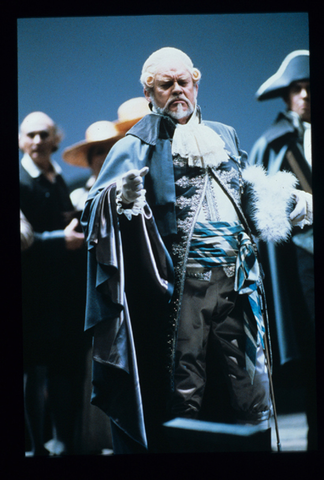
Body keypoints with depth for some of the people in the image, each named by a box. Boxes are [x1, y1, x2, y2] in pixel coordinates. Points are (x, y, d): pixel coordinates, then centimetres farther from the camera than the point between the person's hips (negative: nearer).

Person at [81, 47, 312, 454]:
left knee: (250, 398, 7)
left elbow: (253, 196, 26)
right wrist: (120, 197, -33)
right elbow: (99, 203, -10)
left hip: (234, 282, 5)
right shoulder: (137, 146, 3)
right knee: (183, 396, -4)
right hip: (181, 288, -4)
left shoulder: (224, 138, 19)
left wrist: (294, 204, 8)